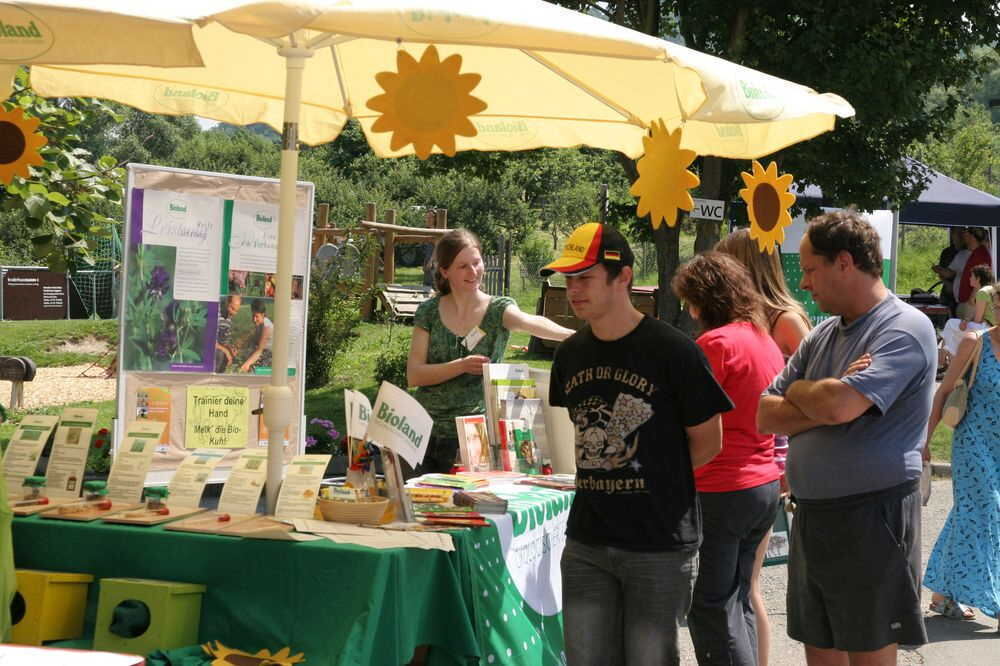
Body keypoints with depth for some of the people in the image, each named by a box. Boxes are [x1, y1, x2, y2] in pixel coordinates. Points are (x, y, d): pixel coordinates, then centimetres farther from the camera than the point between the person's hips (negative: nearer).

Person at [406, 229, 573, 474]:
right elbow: (414, 375, -5)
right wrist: (461, 366, -19)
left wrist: (570, 334, -46)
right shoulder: (429, 312, 1)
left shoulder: (498, 309, -3)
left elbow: (529, 322, -25)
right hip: (429, 433, 1)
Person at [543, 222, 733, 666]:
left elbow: (707, 442, -4)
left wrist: (654, 480, 1)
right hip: (587, 542, 5)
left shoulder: (673, 351, -12)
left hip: (659, 545, -5)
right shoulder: (571, 354, 6)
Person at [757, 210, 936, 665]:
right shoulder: (822, 336, 12)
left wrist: (799, 391, -4)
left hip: (870, 518, -8)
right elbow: (767, 417, 7)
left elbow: (838, 405, -25)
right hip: (813, 518, 8)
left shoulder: (904, 329, -12)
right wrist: (824, 400, -10)